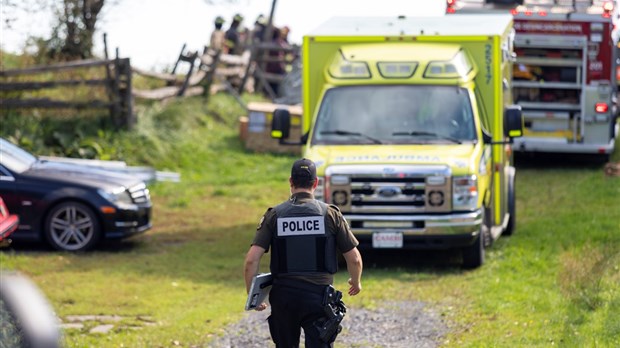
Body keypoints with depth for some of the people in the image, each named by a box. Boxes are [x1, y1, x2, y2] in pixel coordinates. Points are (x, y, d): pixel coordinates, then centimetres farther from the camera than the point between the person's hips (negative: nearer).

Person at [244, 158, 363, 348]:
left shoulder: (274, 215, 1)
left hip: (283, 297, 2)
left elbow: (252, 259, -7)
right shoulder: (330, 213, -1)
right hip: (318, 296, -2)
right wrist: (356, 282, 22)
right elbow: (354, 258, 2)